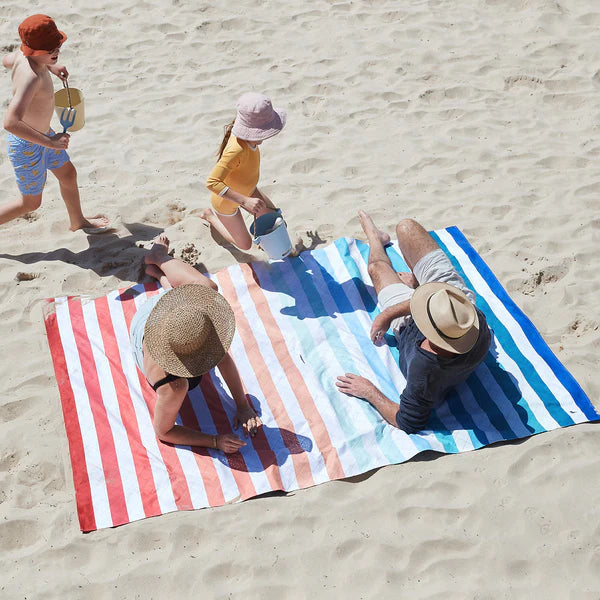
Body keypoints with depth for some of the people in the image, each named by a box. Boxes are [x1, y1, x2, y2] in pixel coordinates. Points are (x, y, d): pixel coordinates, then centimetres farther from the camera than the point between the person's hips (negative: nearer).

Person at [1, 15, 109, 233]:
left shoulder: (23, 55, -10)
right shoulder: (32, 77, -37)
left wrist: (50, 66, 16)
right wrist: (49, 142, -40)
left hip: (41, 135, 9)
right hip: (27, 146, -9)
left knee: (68, 174, 26)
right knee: (31, 202, 10)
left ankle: (78, 222, 51)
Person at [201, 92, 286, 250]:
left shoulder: (246, 136, -21)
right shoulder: (237, 150, -47)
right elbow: (212, 182, -48)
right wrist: (245, 201, -50)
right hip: (225, 202, -7)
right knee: (245, 244, 15)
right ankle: (211, 216, 29)